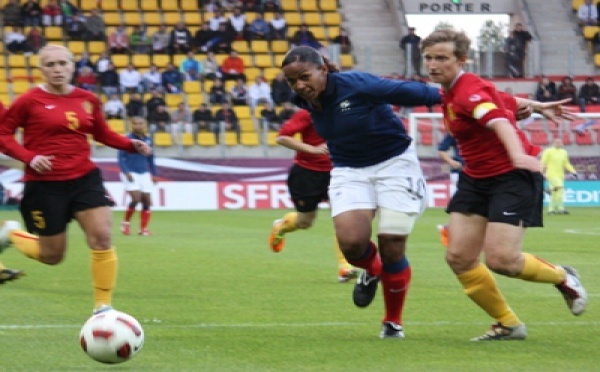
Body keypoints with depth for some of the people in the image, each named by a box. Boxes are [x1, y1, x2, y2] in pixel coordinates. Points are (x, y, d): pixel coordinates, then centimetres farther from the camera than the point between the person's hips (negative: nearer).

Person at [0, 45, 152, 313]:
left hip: (84, 178, 4)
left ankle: (103, 307, 0)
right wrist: (29, 157, -19)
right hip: (45, 185, -4)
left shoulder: (87, 100, 4)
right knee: (52, 256, 6)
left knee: (102, 239, -11)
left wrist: (133, 145, -1)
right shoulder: (30, 101, -9)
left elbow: (103, 134, 17)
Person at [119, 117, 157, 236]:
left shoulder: (148, 140, 6)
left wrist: (154, 174, 15)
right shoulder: (127, 139, -9)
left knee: (147, 201, 0)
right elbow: (121, 157, -10)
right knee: (136, 198, -18)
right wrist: (126, 172, -20)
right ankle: (126, 222, 4)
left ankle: (143, 228, 9)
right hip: (131, 173, -5)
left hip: (144, 174, 5)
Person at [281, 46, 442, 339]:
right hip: (349, 171, 4)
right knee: (351, 242, -18)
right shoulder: (307, 103, -6)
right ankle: (371, 271, 20)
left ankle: (393, 322, 17)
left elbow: (407, 92, -21)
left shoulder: (356, 85, -24)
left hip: (394, 163, -4)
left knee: (392, 248, -5)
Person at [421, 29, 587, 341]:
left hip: (510, 177, -9)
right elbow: (501, 100, 20)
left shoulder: (469, 90, -21)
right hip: (475, 180, 9)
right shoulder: (449, 92, 7)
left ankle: (563, 277, 13)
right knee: (458, 257, -5)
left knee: (501, 259, -19)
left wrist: (518, 154, -59)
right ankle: (508, 324, 10)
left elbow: (499, 120, -41)